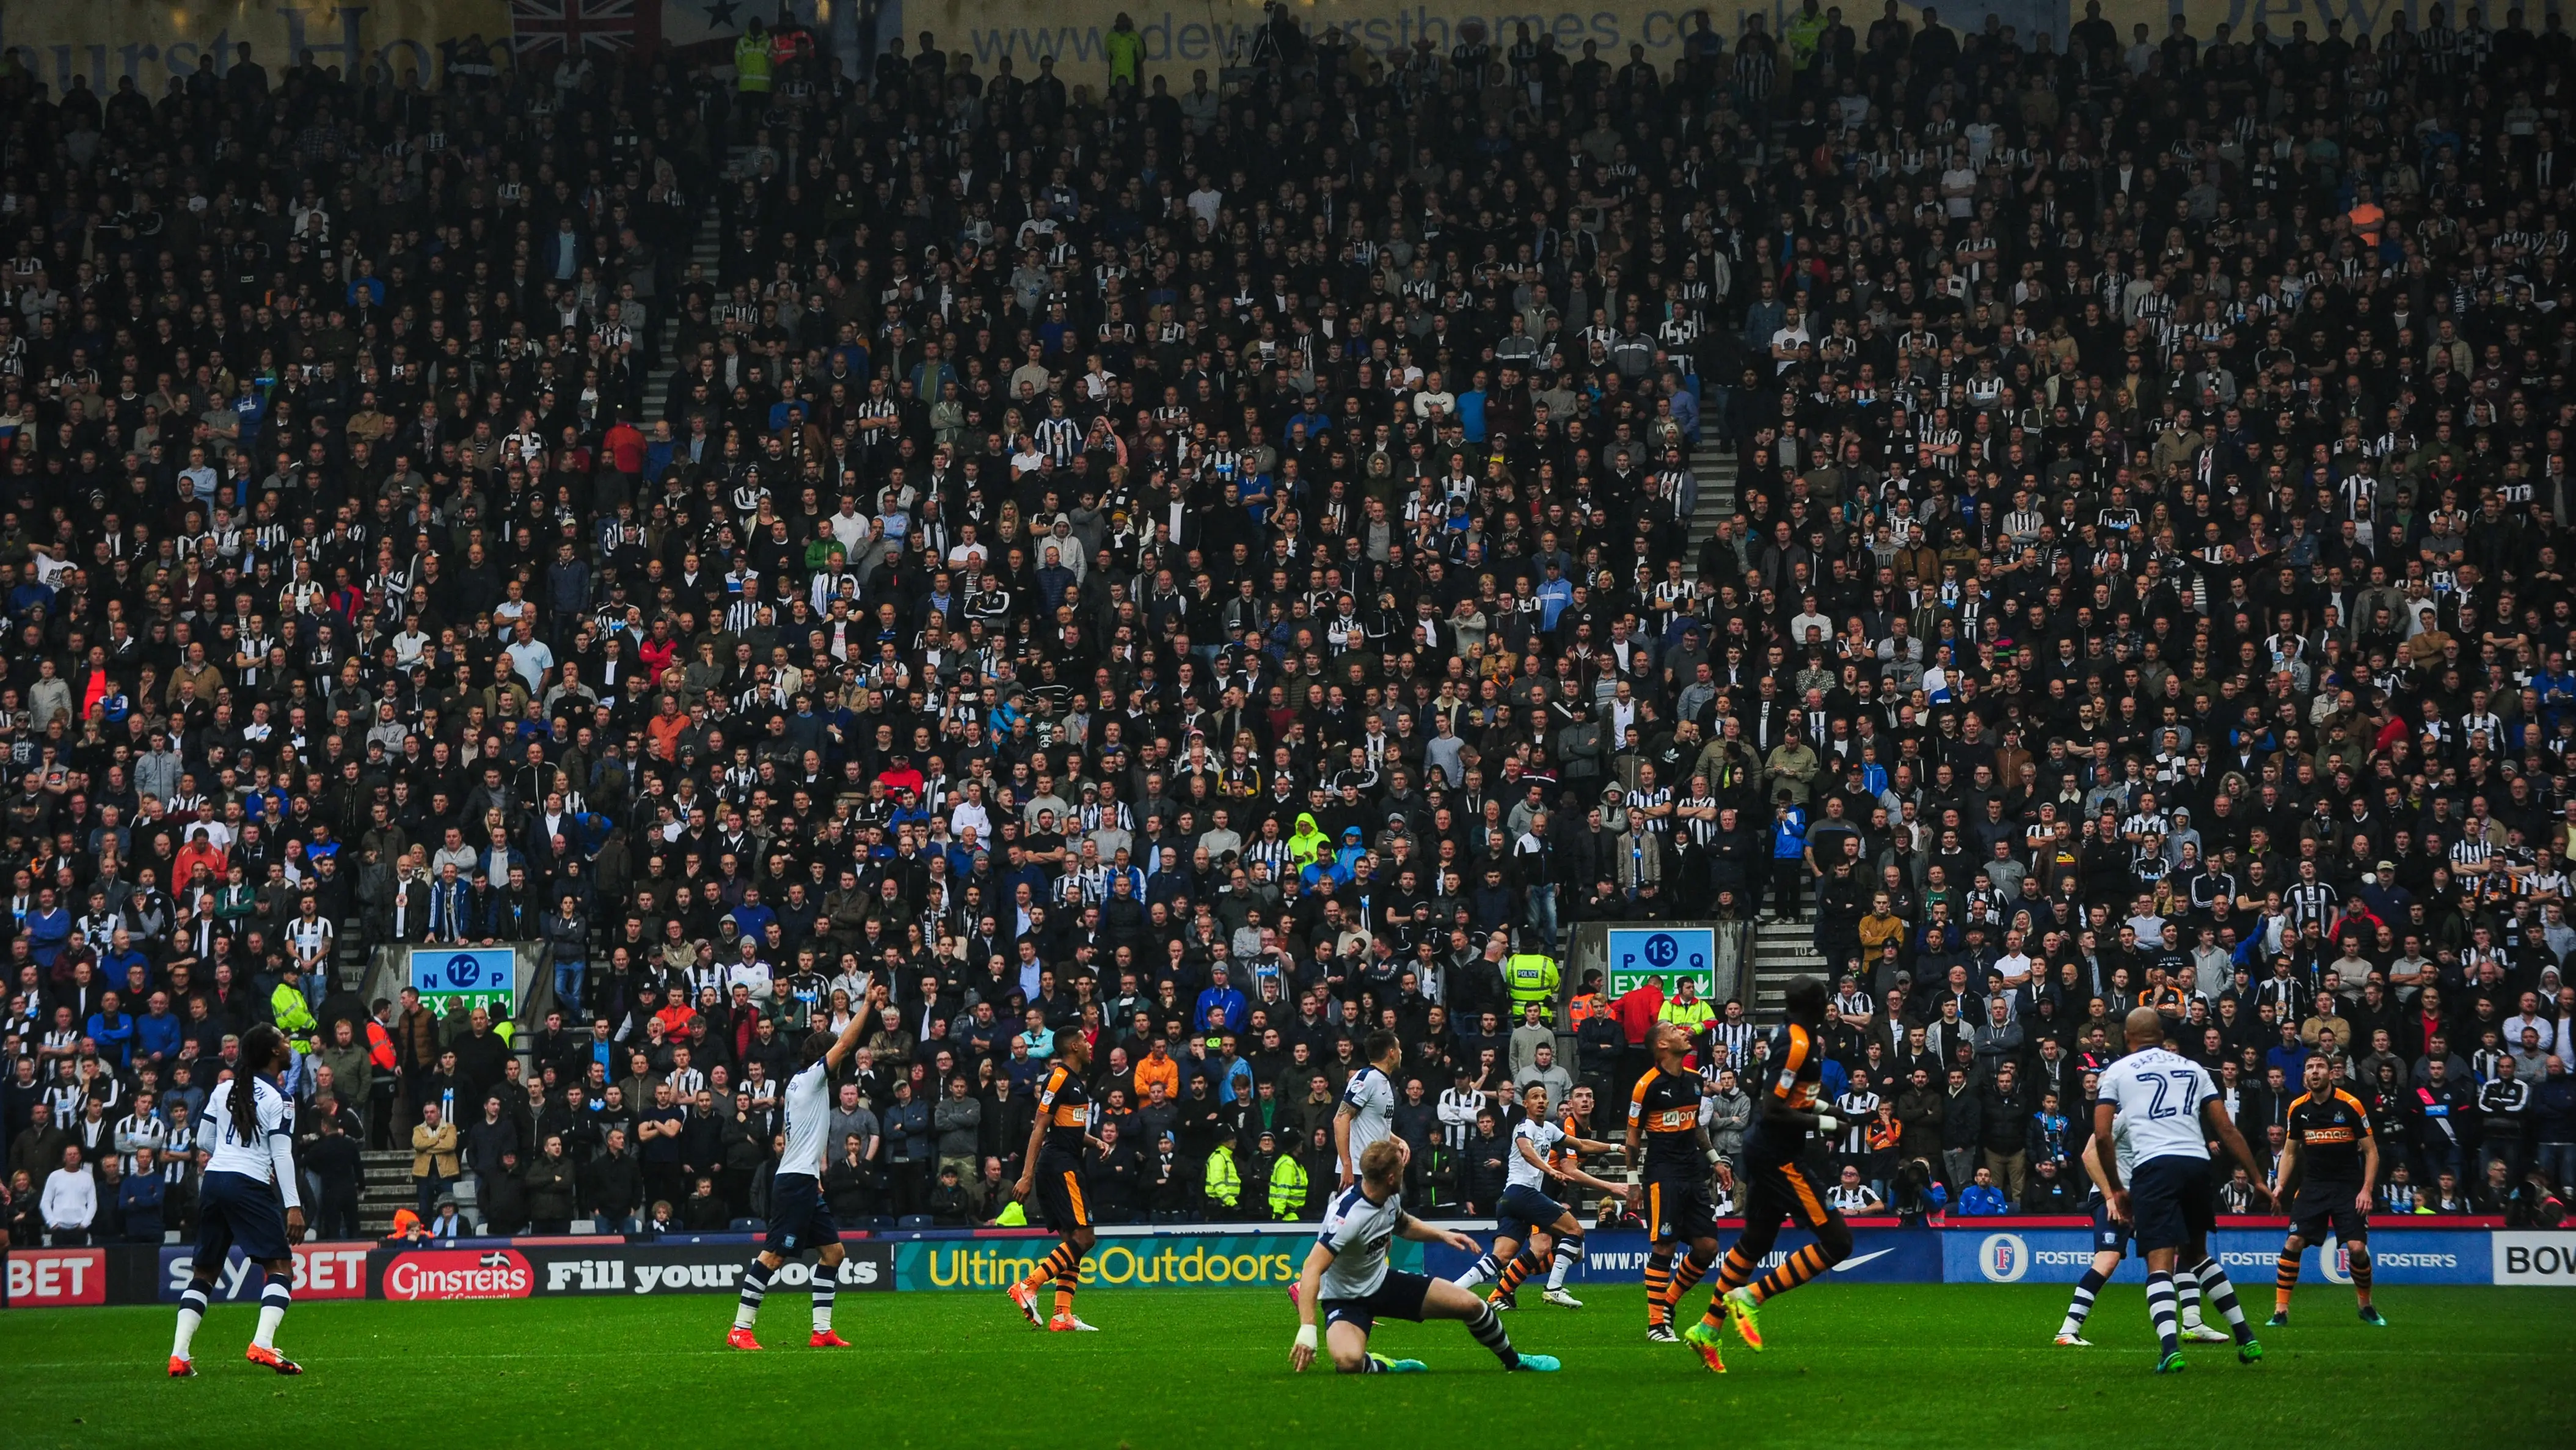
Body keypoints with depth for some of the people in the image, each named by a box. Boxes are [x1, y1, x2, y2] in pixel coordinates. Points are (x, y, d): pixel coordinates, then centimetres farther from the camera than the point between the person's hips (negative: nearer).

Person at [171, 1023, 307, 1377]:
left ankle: (179, 1354, 1)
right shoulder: (278, 1099, -4)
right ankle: (262, 1344, -23)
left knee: (204, 1271, 11)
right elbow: (282, 1155, -9)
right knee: (280, 1266, -3)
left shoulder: (224, 1089, 14)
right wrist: (293, 1205, -10)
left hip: (214, 1179, 6)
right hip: (250, 1185, -6)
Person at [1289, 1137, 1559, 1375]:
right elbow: (1312, 1270, -39)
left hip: (1383, 1280, 7)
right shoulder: (1348, 1215, -34)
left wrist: (1442, 1235, 5)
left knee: (1471, 1305, 2)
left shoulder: (1391, 1197, -7)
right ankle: (1381, 1367, -3)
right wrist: (1307, 1329, -49)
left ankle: (1514, 1360, 29)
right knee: (1348, 1361, -39)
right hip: (1345, 1297, -7)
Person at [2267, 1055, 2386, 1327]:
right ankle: (2280, 1311, -4)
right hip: (2312, 1185, 3)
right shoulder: (2298, 1108, 2)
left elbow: (2371, 1152, -3)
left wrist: (2367, 1190, -12)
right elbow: (2289, 1152, 14)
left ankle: (2366, 1306, 13)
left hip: (2348, 1186, -3)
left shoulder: (2350, 1105, -8)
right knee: (2293, 1242, -12)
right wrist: (2280, 1185, 0)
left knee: (2357, 1248, -12)